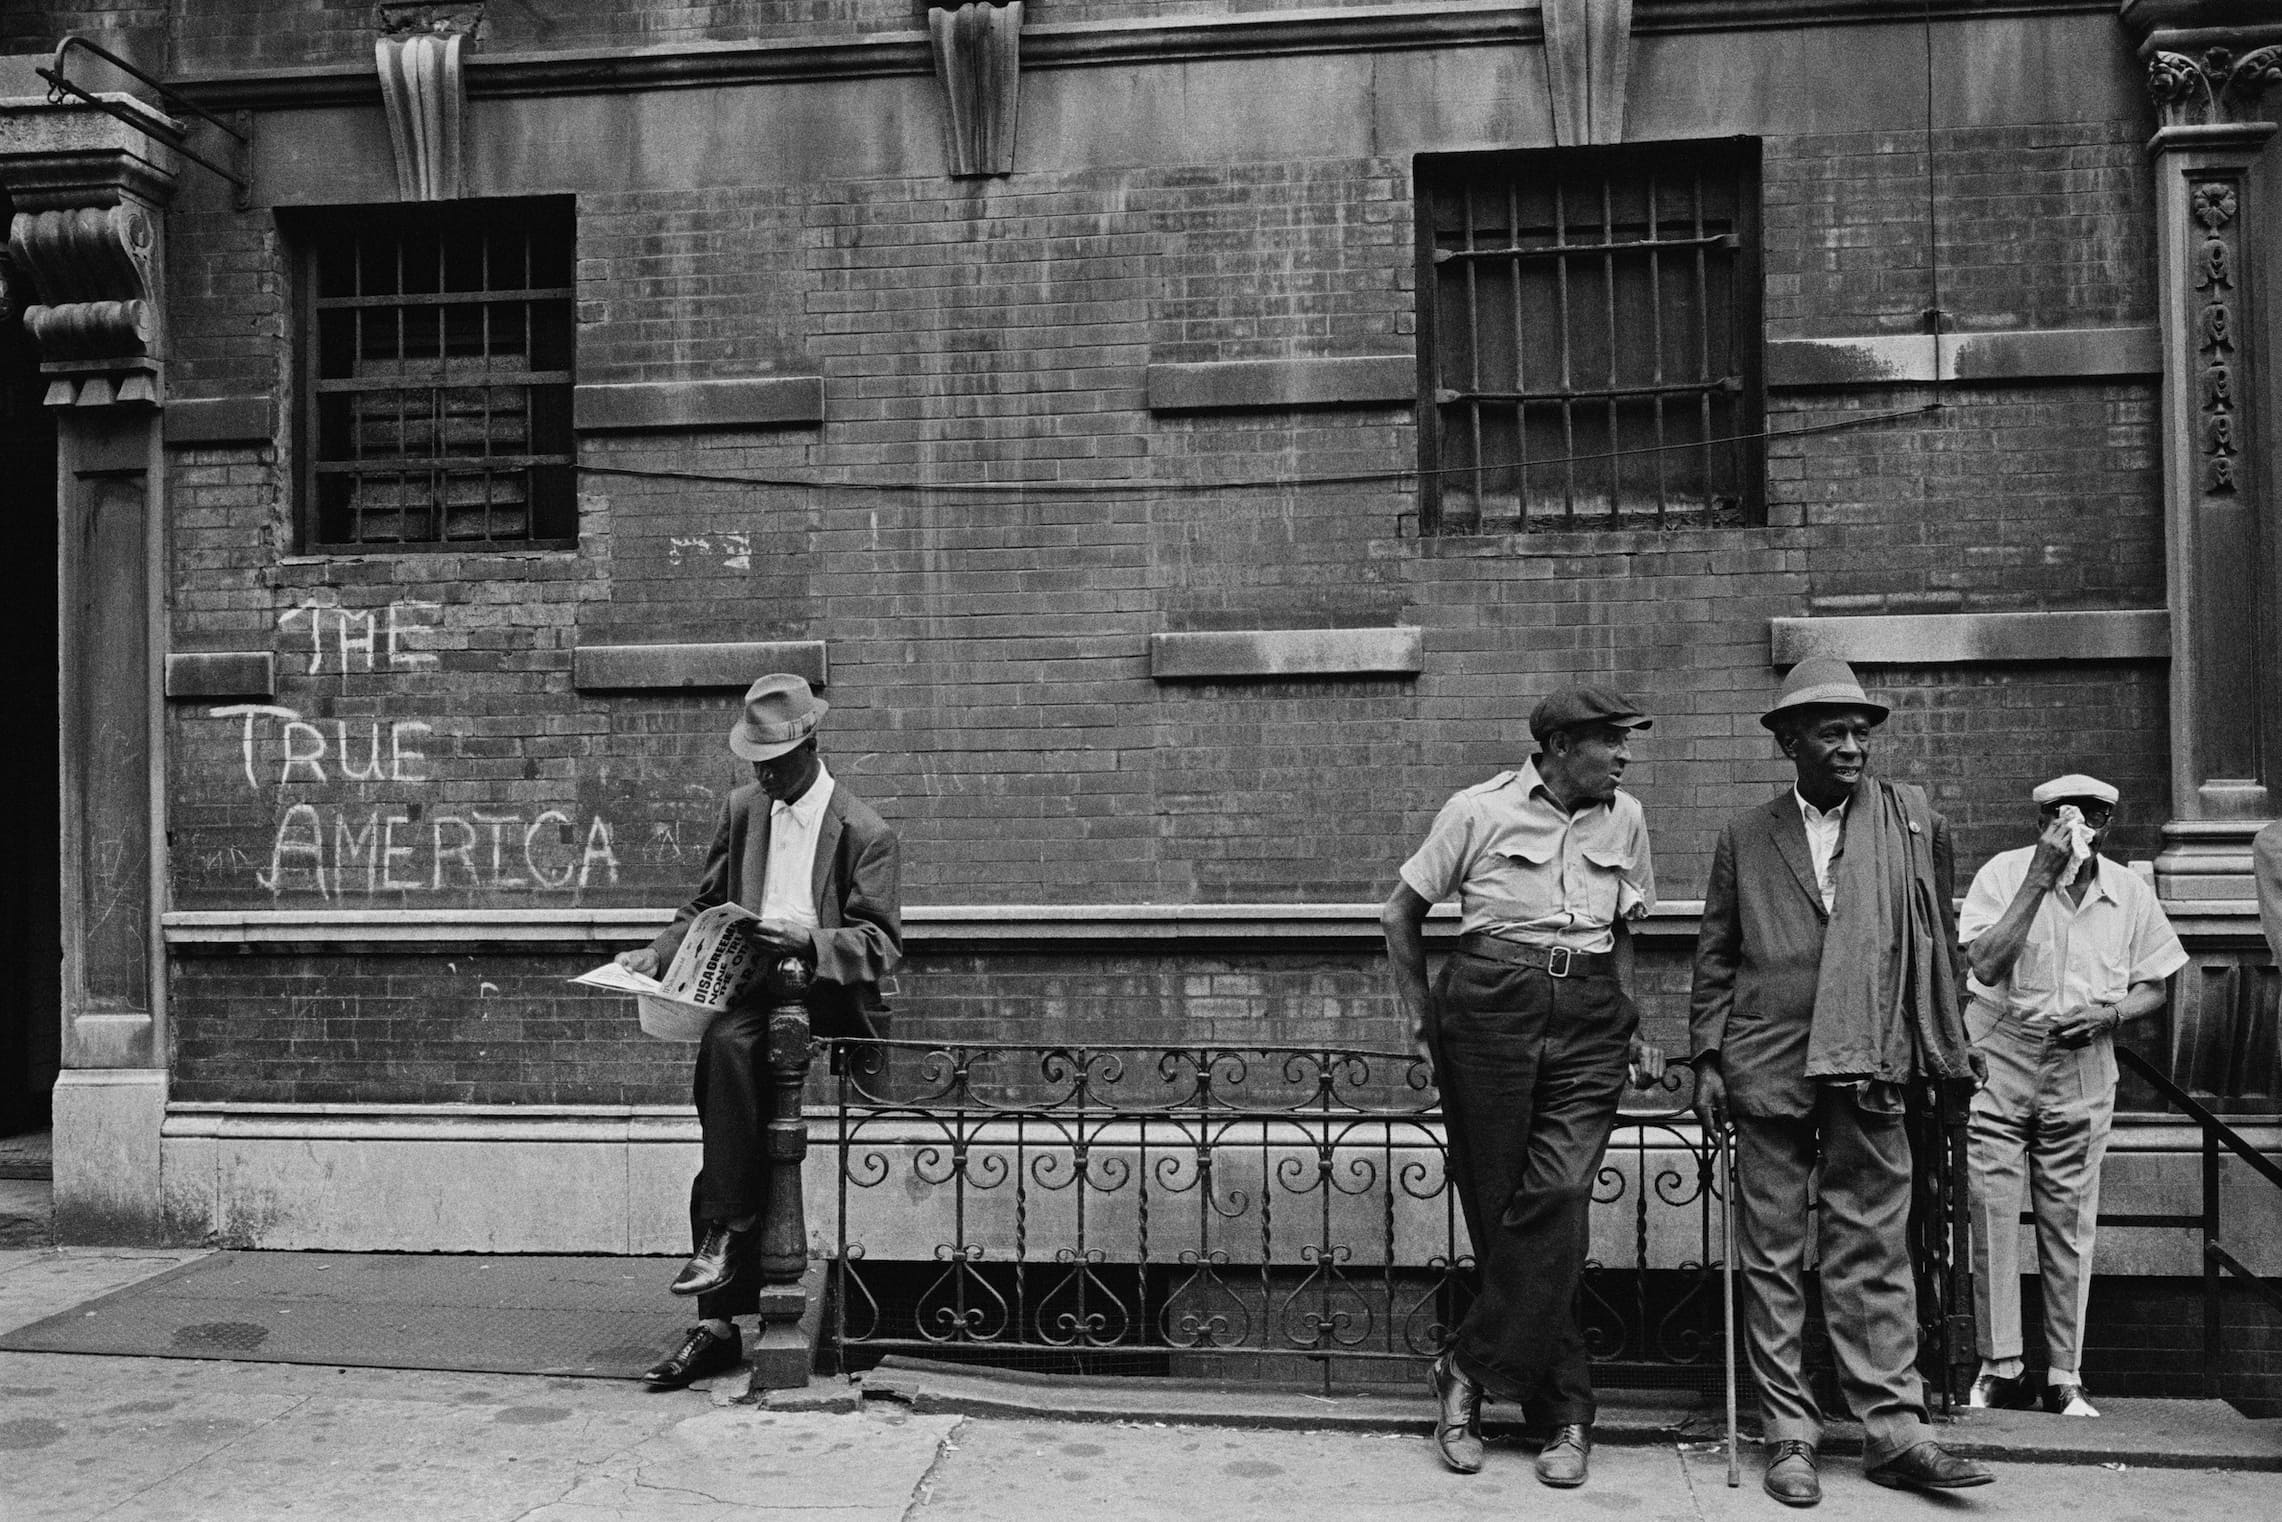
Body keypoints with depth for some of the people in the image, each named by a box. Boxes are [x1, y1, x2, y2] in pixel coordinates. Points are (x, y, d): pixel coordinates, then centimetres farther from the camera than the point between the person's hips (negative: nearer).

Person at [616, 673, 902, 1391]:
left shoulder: (865, 832, -5)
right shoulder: (743, 808, 13)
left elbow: (882, 946, -8)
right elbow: (707, 905, 21)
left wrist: (809, 942, -24)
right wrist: (659, 951, 3)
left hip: (826, 997, -4)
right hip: (751, 988, 5)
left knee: (728, 1043, -32)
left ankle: (726, 1236, -22)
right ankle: (719, 1321, -17)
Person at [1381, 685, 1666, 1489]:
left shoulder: (1625, 819, 10)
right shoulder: (1480, 811, -1)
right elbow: (1401, 915, 7)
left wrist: (1631, 1026, 15)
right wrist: (1421, 1017, 3)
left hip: (1589, 1023, 3)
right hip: (1491, 1010, -2)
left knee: (1559, 1197, -13)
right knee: (1499, 1205, 0)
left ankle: (1471, 1372, 3)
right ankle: (1565, 1415, 12)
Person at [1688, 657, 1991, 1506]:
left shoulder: (1914, 822, 8)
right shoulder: (1745, 838, 8)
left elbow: (1938, 944, 12)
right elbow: (1715, 957, 9)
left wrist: (1945, 1054, 12)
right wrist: (1707, 1060, 3)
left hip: (1870, 1070, 0)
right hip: (1765, 1069, 0)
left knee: (1873, 1252, 2)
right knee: (1772, 1255, 4)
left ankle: (1893, 1433, 11)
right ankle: (1790, 1436, 12)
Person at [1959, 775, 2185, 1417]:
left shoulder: (2129, 892, 2)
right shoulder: (2004, 873, -9)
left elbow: (2153, 987, 11)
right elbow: (1986, 965, -21)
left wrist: (2107, 1013, -11)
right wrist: (2039, 879, -23)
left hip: (2082, 1068, 2)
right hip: (2000, 1058, -2)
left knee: (2070, 1225, 6)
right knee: (1991, 1213, -3)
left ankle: (2066, 1376, 15)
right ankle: (2000, 1366, 8)